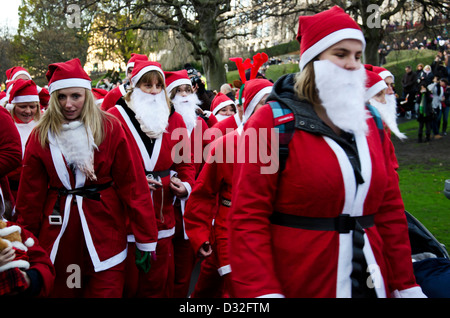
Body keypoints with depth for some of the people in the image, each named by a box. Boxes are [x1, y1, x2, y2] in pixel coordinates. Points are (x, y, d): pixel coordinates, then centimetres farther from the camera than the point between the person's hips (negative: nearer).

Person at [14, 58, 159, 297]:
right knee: (58, 290, 14)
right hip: (58, 234, 2)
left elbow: (132, 183, -7)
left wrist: (146, 239, -8)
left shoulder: (110, 128, -6)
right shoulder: (41, 135, 1)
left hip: (104, 231, -2)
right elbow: (30, 194, 4)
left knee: (107, 290, 3)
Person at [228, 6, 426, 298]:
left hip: (371, 281, 5)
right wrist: (262, 292, -22)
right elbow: (248, 216, -14)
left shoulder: (370, 124, 7)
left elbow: (390, 210, 9)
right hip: (297, 286, -5)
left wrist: (406, 285, 7)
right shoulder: (272, 122, -10)